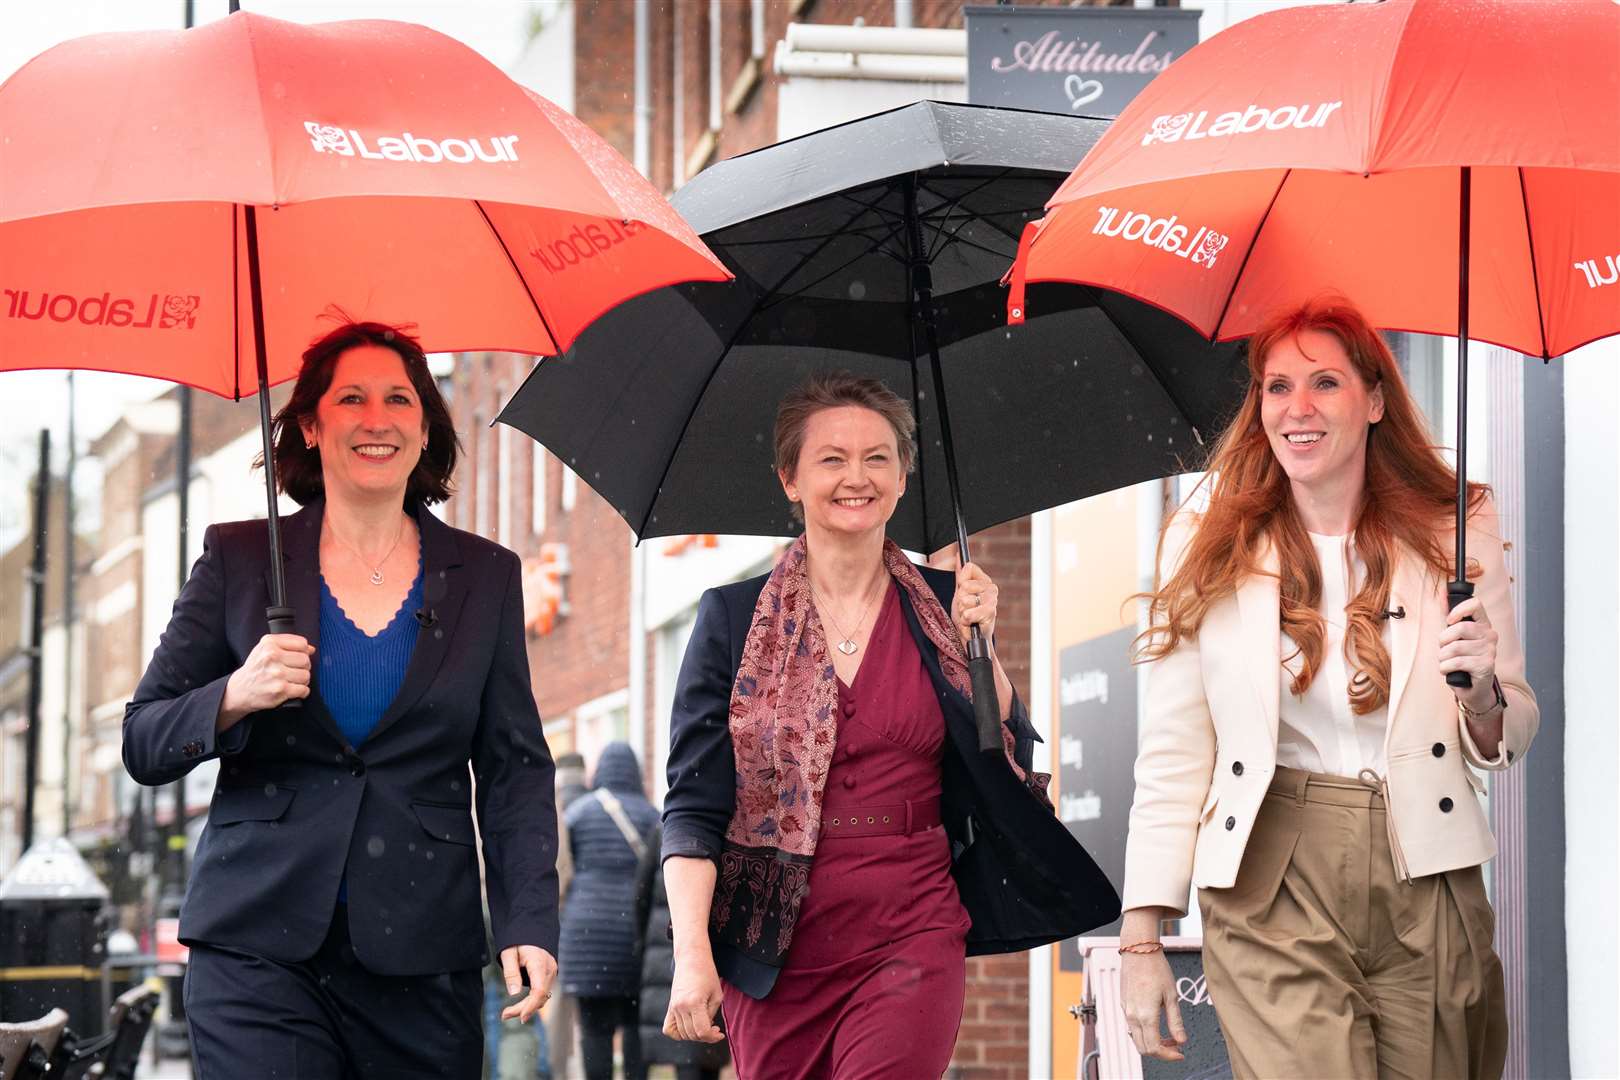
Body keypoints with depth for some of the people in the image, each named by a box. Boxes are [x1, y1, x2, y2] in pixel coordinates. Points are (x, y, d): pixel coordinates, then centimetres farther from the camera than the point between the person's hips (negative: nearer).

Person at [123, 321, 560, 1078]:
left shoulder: (485, 576, 10)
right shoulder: (238, 558, 7)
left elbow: (515, 769, 8)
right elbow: (142, 745, 6)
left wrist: (529, 924, -4)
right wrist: (233, 699, -14)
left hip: (423, 956, 1)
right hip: (259, 950, -1)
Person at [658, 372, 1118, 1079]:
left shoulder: (941, 606, 7)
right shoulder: (733, 615, 2)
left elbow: (1010, 768, 6)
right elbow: (694, 802, -2)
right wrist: (692, 954, -12)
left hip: (912, 937, 0)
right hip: (777, 949, 0)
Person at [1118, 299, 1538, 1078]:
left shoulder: (1457, 538, 6)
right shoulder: (1203, 551, 3)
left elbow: (1510, 743, 12)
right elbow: (1171, 754, 2)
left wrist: (1483, 696, -12)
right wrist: (1141, 937, -3)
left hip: (1427, 897, 2)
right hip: (1272, 903, -1)